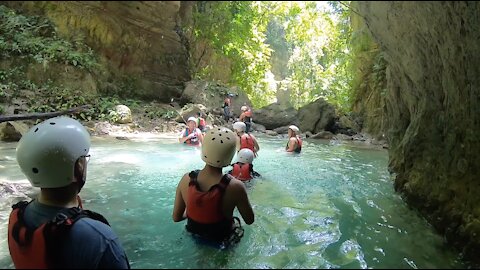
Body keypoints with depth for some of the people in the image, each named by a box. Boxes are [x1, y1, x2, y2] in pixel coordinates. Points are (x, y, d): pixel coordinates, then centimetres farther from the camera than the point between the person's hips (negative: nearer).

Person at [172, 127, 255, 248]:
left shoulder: (186, 179, -20)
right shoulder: (235, 187, -31)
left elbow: (176, 217, -8)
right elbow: (250, 220, -15)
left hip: (194, 236, 4)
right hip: (221, 241, -3)